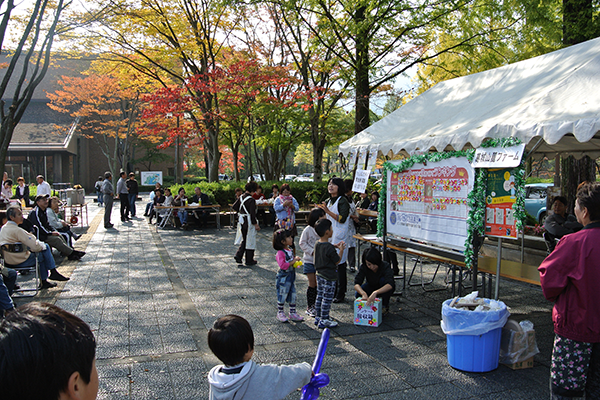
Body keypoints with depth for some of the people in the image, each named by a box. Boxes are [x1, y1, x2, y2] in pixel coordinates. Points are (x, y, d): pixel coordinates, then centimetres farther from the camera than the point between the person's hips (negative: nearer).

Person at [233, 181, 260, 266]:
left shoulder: (241, 197, 4)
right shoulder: (251, 200, -19)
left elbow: (234, 207, 10)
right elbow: (252, 214, -22)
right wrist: (256, 225, -15)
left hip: (241, 221, 7)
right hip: (249, 222, -7)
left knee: (244, 240, 20)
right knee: (250, 241, 4)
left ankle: (238, 255, 9)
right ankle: (249, 261, 13)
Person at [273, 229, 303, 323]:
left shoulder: (290, 251, 9)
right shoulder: (280, 253, -19)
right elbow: (282, 265, -28)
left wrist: (296, 260, 2)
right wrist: (293, 261, -24)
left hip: (291, 277, 8)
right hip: (283, 277, -8)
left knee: (293, 295, 13)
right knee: (282, 296, 3)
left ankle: (292, 313, 24)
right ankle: (280, 313, 18)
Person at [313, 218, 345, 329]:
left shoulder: (317, 244, 1)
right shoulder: (329, 248, -25)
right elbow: (337, 261, -15)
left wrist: (335, 246, 11)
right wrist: (341, 250, -4)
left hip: (319, 274, 9)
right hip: (329, 277, -9)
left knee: (319, 296, 17)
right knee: (327, 299, 2)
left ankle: (317, 317, 27)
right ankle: (324, 320, 10)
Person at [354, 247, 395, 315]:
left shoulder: (385, 266, -33)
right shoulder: (363, 267, -25)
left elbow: (390, 284, -48)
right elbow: (356, 283, -32)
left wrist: (375, 292, -62)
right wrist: (363, 293, -53)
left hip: (385, 289, -1)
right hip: (372, 286, 2)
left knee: (383, 280, -35)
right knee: (358, 295, -29)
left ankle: (385, 306, -14)